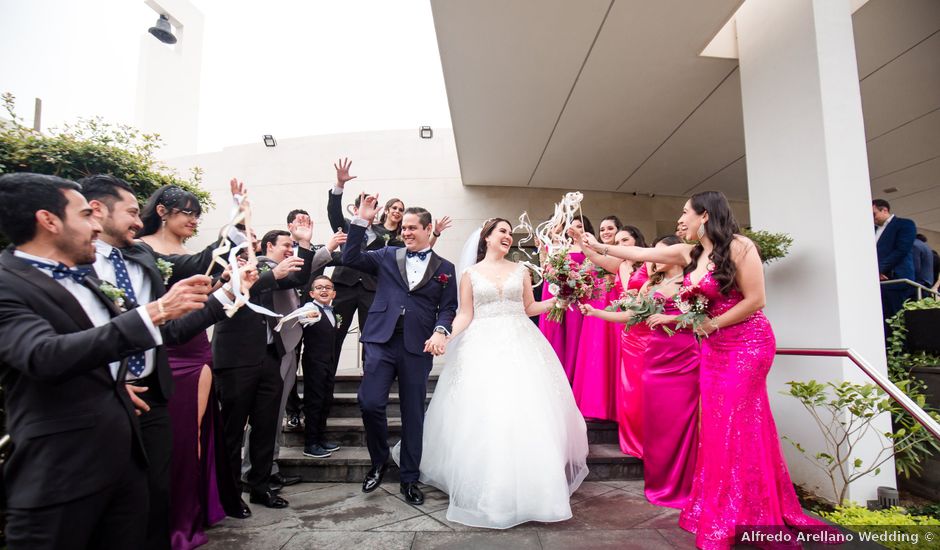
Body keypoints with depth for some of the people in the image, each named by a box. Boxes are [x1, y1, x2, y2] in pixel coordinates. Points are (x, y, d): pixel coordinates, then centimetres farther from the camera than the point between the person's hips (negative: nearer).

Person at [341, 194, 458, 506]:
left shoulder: (444, 268, 10)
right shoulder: (387, 256, 12)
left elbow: (448, 307, 5)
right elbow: (350, 258, 1)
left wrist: (441, 331, -14)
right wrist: (362, 221, -3)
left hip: (418, 347, 0)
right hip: (381, 341, 1)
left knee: (413, 414, 7)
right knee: (370, 403, -8)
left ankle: (409, 479, 25)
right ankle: (379, 462, 21)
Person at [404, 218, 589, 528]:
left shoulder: (520, 270, 13)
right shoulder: (470, 273, 8)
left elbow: (530, 308, 14)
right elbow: (465, 316, 2)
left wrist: (557, 300, 2)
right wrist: (443, 339, -12)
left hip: (520, 346, 2)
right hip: (484, 348, -2)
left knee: (528, 414, -2)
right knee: (484, 417, -4)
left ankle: (529, 488, 12)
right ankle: (488, 494, 9)